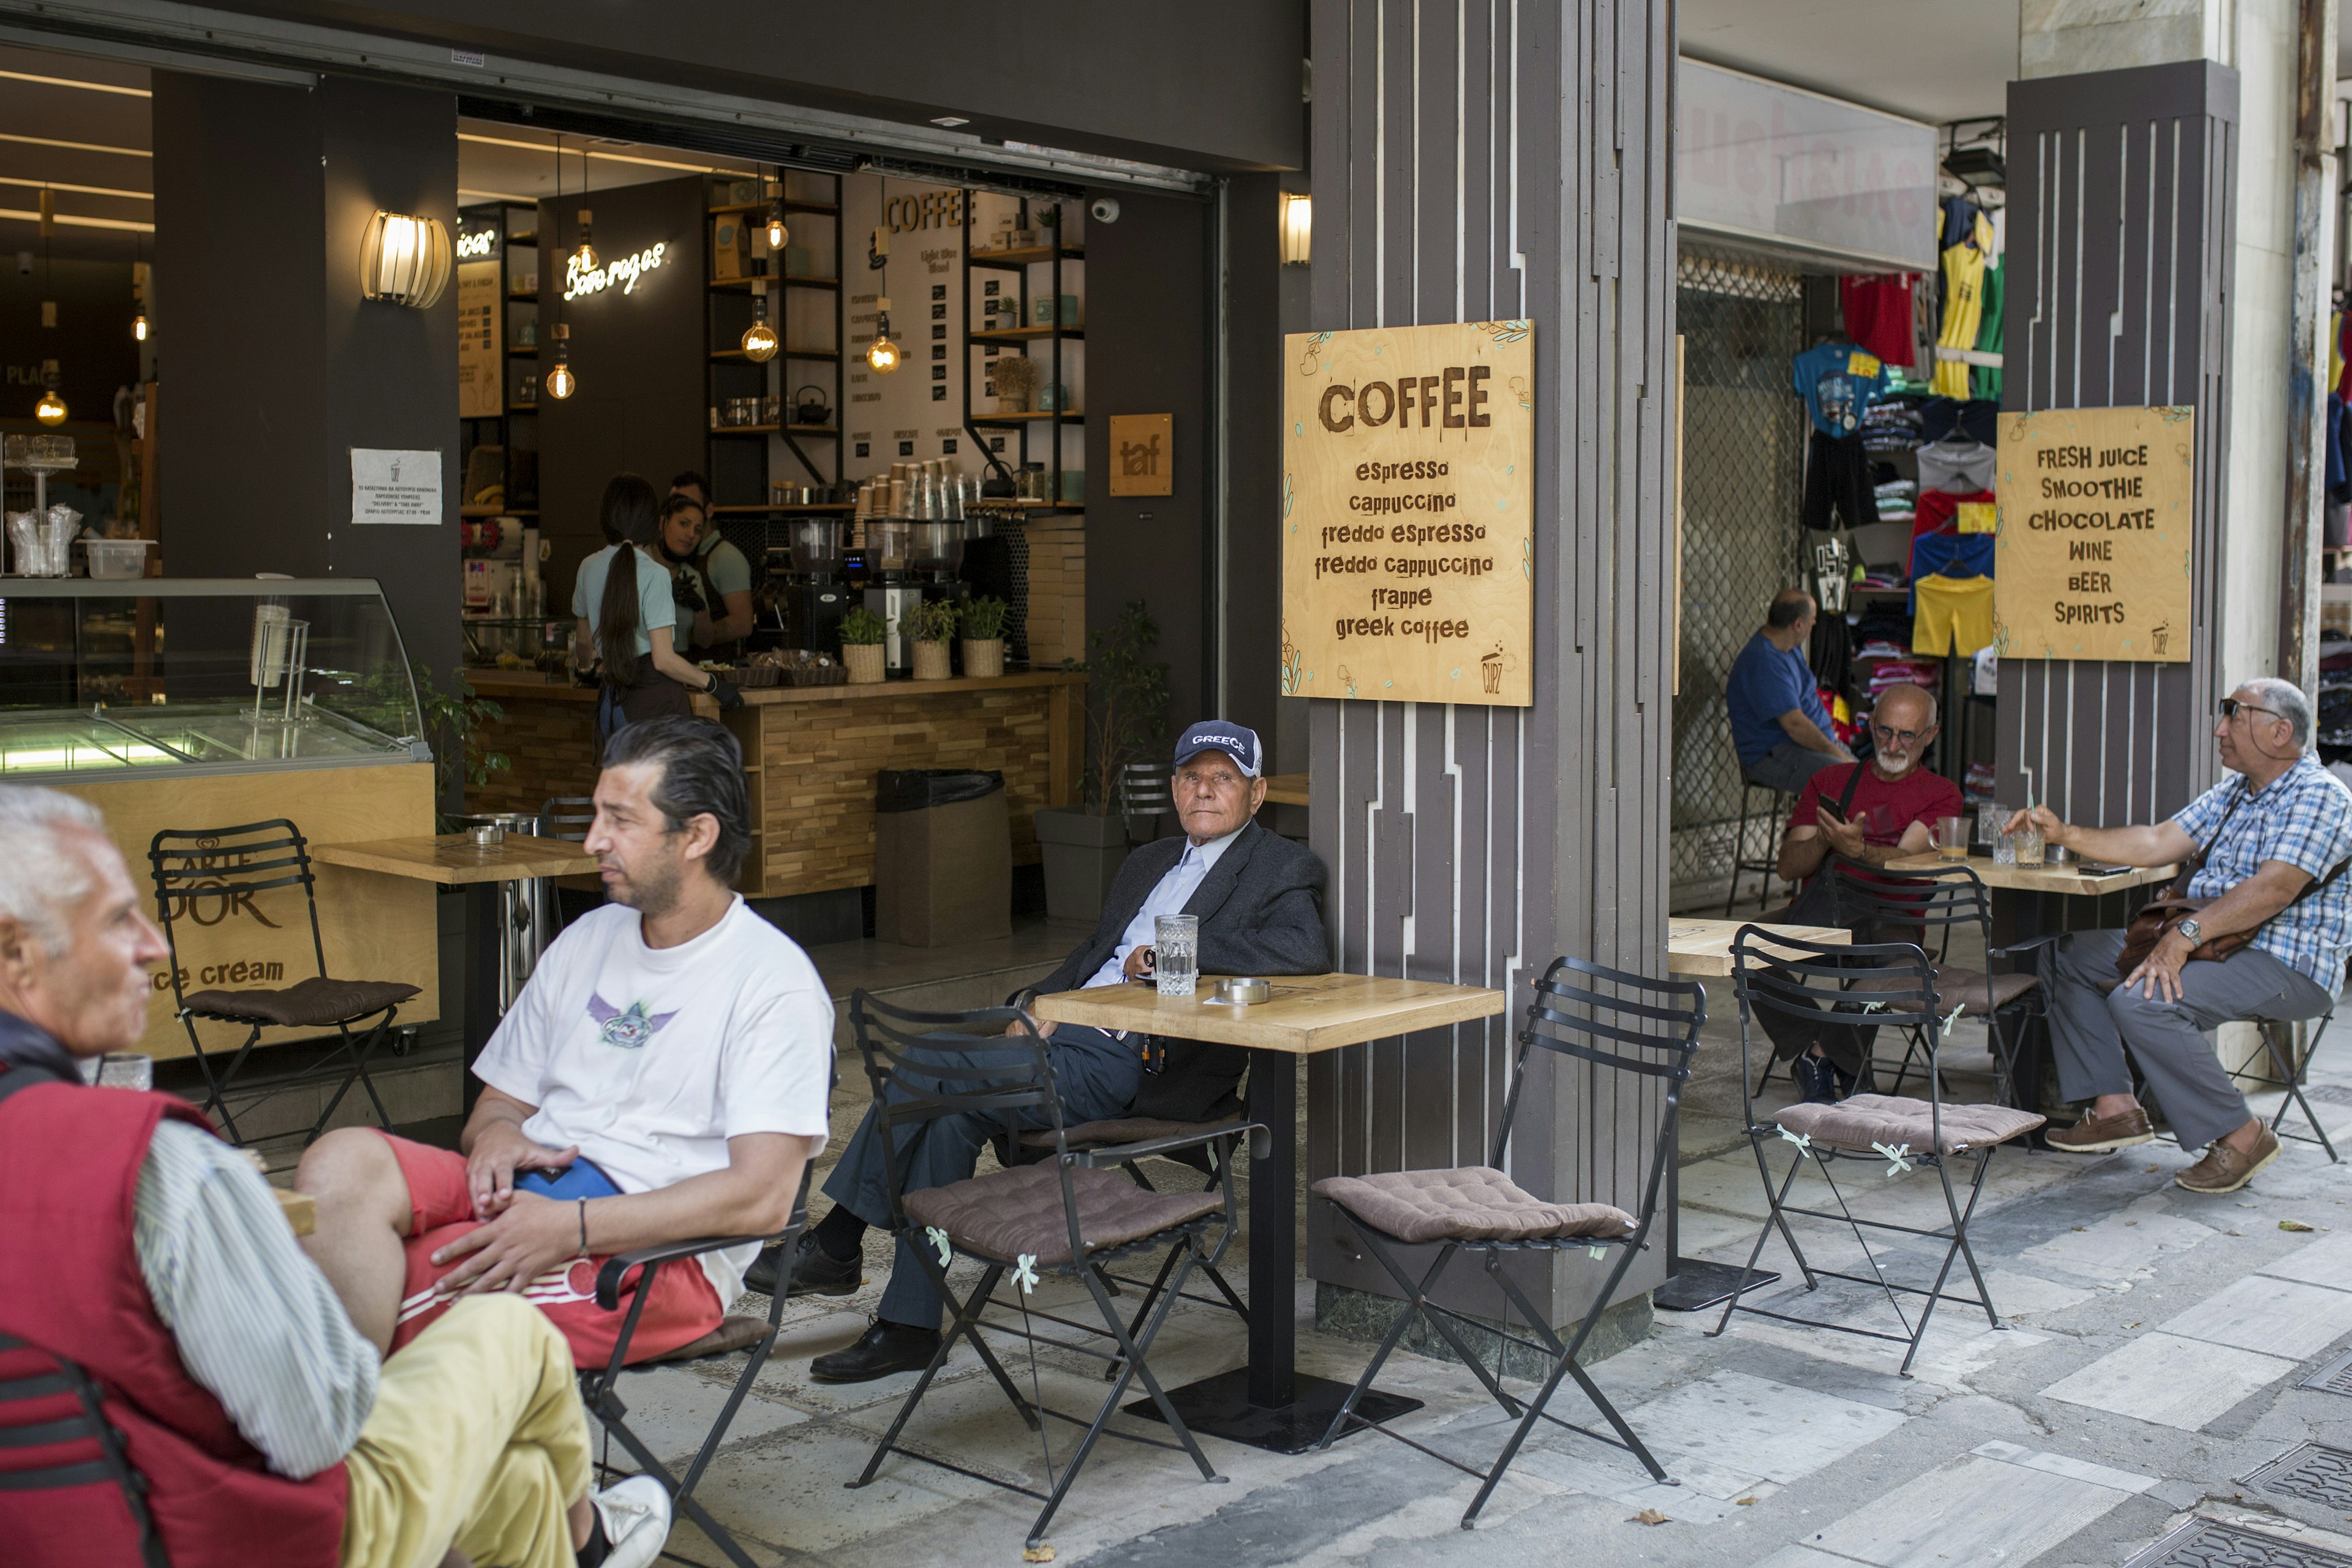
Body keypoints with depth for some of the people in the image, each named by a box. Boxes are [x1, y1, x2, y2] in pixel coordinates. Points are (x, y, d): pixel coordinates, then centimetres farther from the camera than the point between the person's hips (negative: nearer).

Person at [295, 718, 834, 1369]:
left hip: (658, 1249, -7)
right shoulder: (586, 942, 20)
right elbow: (501, 1101, 25)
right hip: (525, 1191, 7)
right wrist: (496, 1135, -2)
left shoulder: (774, 980, -4)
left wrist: (570, 1227, -22)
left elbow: (762, 1198, -14)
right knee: (344, 1160, -23)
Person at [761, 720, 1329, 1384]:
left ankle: (837, 1245, -7)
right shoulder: (1149, 861, 26)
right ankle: (908, 1327, -12)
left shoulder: (1283, 869, 1)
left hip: (1136, 1062, -7)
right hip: (1067, 1030, 8)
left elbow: (1308, 950, -19)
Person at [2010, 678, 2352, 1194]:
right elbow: (2155, 844, 14)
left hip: (2289, 965, -10)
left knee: (2141, 1000, -31)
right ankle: (2115, 1106, 4)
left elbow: (2274, 889, -27)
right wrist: (2065, 834, 5)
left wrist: (2187, 934, -35)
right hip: (2213, 945, 10)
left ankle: (2240, 1136, -18)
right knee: (2073, 957, 9)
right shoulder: (2232, 793, 16)